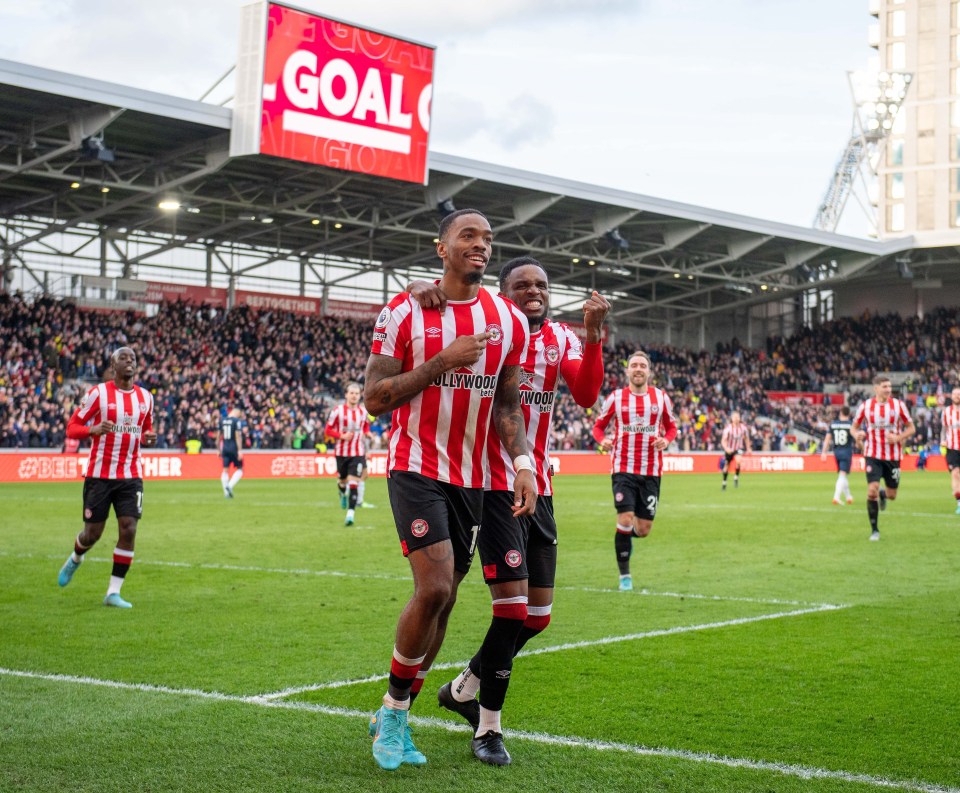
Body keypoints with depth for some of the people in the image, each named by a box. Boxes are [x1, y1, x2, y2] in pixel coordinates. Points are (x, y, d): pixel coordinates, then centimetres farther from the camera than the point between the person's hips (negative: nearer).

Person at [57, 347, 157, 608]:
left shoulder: (145, 397, 8)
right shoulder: (98, 393, -6)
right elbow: (72, 427, -5)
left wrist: (148, 438, -2)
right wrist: (95, 429, -25)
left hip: (131, 476, 3)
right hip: (99, 475, -3)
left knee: (128, 531, -9)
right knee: (92, 533, 4)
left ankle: (113, 592, 0)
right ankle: (75, 559, 41)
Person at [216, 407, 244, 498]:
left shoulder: (222, 420, 9)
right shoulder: (237, 421, -7)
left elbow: (218, 436, 11)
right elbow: (238, 436, -13)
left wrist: (219, 450, 19)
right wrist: (240, 450, -13)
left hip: (225, 448, 5)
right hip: (234, 448, -5)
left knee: (225, 470, 9)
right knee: (239, 469, 6)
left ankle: (226, 492, 4)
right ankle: (230, 486, -14)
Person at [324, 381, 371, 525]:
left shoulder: (363, 411, 3)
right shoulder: (338, 410, -7)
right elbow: (327, 430, -4)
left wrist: (367, 433, -1)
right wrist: (342, 436, -19)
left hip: (358, 453, 0)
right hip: (341, 452, 0)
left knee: (353, 482, -12)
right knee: (342, 481, 16)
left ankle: (350, 514, -13)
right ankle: (343, 494, 54)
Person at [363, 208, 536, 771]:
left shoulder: (510, 321, 6)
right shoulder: (405, 313, -6)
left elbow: (508, 404, 10)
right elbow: (375, 399, -9)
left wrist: (524, 463, -6)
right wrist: (443, 361, -19)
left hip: (472, 478, 5)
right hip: (417, 468, -5)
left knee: (443, 601, 7)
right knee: (434, 589, -18)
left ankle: (394, 720, 22)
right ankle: (395, 708, 4)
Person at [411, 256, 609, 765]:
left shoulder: (561, 339, 9)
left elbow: (586, 394, -8)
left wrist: (593, 334, -21)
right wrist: (419, 290, -33)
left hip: (539, 490, 7)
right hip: (495, 487, -6)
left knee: (538, 616, 11)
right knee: (512, 608, -12)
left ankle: (463, 688, 33)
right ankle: (488, 728, 5)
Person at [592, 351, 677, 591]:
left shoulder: (661, 397, 5)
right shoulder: (616, 397, 1)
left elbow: (671, 427, 15)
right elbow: (598, 426, 9)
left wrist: (665, 440, -8)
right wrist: (603, 440, -14)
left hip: (651, 471, 2)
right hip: (623, 469, -2)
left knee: (643, 529, 4)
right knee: (625, 520, -13)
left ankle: (625, 535, 41)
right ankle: (624, 575, 2)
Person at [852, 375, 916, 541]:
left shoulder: (898, 405, -3)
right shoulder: (865, 406, -3)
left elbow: (911, 428, 3)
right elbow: (854, 426, 9)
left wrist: (898, 437, -16)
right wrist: (857, 435, -15)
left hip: (893, 456, 1)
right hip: (873, 455, -1)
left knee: (892, 495, 7)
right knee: (872, 491, -16)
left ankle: (883, 494, 47)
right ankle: (874, 530, -2)